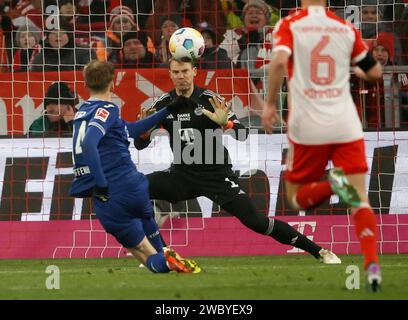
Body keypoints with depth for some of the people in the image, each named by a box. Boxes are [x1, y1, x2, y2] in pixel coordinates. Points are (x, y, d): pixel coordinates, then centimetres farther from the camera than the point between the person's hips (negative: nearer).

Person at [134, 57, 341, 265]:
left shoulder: (209, 100, -10)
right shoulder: (163, 104, -1)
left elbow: (242, 135, -15)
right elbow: (139, 144, 0)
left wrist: (225, 123, -36)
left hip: (217, 176, -4)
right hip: (182, 175, 4)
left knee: (255, 222, -13)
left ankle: (320, 252, -3)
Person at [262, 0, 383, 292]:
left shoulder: (290, 25, -2)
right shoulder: (347, 29, 5)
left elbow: (280, 61, -21)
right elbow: (375, 72, 12)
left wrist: (270, 104, -9)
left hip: (307, 128, -2)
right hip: (346, 126, 2)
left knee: (297, 198, 14)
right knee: (361, 200, 2)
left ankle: (331, 185, -20)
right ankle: (372, 265, -20)